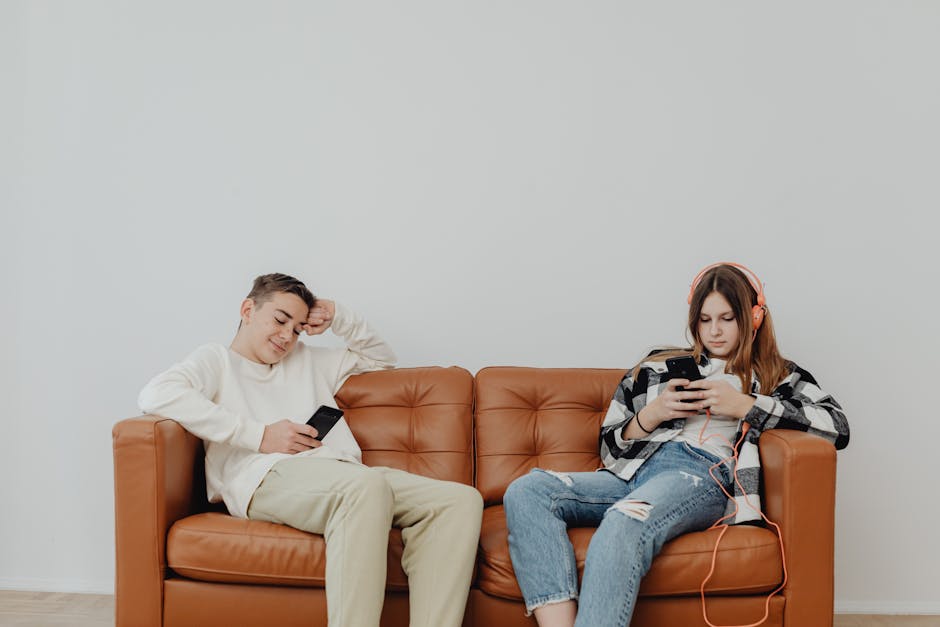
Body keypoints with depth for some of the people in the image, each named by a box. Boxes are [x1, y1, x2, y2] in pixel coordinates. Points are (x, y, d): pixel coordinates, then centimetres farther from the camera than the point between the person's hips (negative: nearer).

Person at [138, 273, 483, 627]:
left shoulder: (308, 361, 37)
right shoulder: (216, 359, 20)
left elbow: (381, 358, 45)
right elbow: (156, 395, -3)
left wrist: (339, 318, 27)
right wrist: (260, 435, -7)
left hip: (346, 474, 6)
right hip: (269, 476, -6)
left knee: (462, 499, -19)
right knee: (367, 486, -40)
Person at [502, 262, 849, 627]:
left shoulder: (777, 376, 22)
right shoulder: (659, 367, 28)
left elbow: (838, 428, 3)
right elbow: (610, 446, 24)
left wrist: (743, 406, -3)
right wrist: (652, 414, 4)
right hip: (632, 472, 4)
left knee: (622, 526, -40)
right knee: (526, 491, -26)